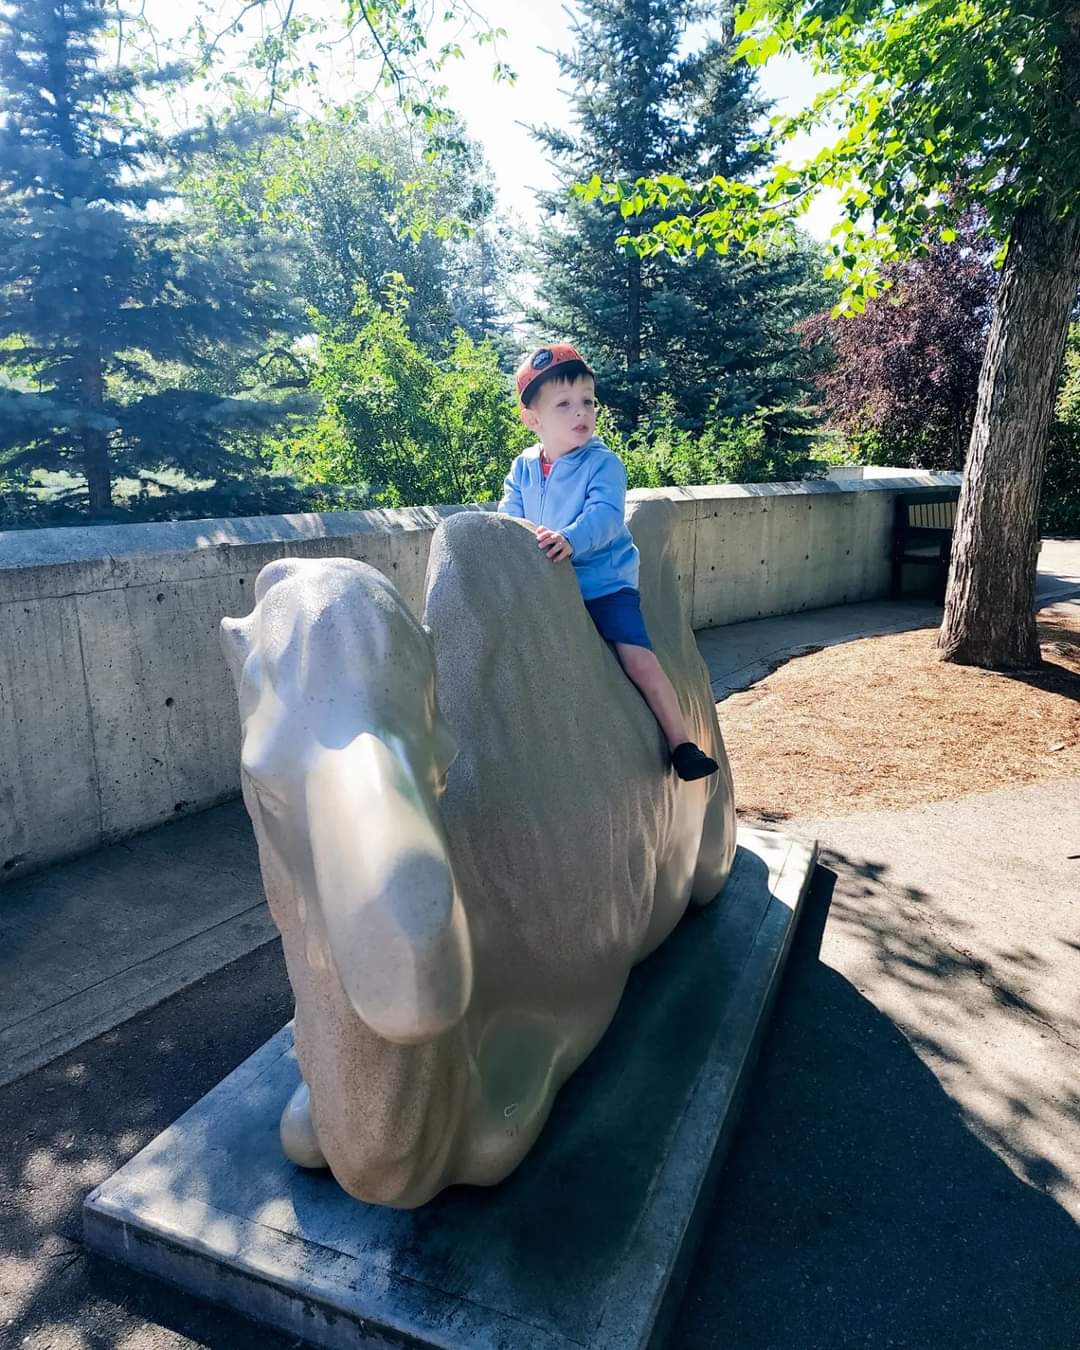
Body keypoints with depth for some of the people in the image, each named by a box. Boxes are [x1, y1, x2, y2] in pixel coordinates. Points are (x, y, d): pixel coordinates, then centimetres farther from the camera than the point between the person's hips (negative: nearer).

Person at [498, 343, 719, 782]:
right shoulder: (522, 469, 6)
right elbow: (509, 515, 5)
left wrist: (572, 540, -45)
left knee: (639, 659, -18)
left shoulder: (603, 464, -10)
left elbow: (605, 515, -25)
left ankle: (681, 743, -6)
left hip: (604, 584, -5)